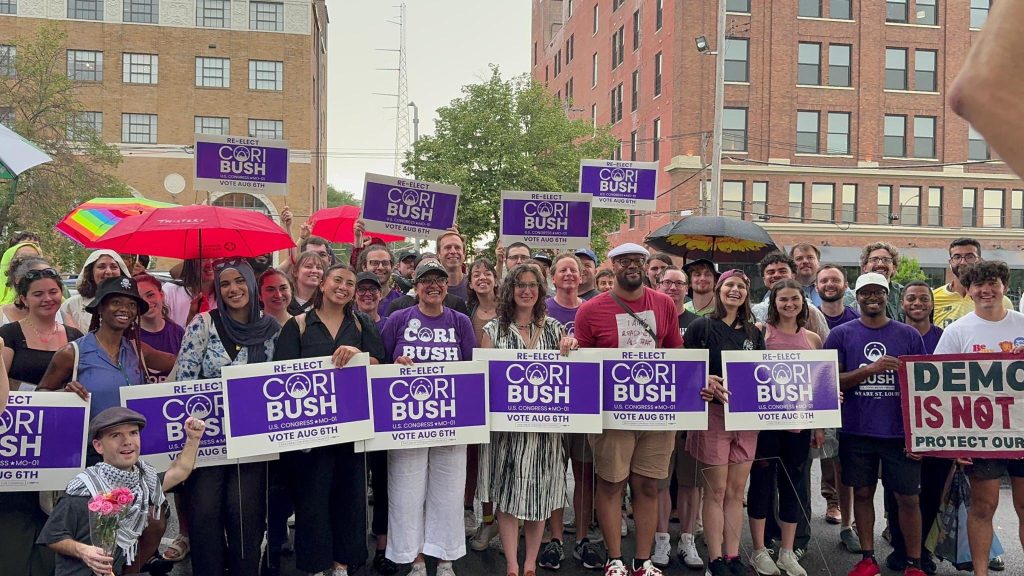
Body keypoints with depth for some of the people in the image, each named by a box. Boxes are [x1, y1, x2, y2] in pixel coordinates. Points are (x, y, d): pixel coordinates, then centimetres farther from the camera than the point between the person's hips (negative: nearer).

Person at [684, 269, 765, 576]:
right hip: (713, 413, -4)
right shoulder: (700, 327, -1)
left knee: (736, 491, 9)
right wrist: (707, 384, -21)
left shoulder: (754, 332, 13)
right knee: (716, 490, 1)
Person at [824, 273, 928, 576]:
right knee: (863, 493, 9)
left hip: (899, 432, 0)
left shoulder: (909, 335, 4)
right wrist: (871, 369, -18)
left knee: (908, 497, 4)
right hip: (856, 431, 0)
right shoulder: (841, 335, 2)